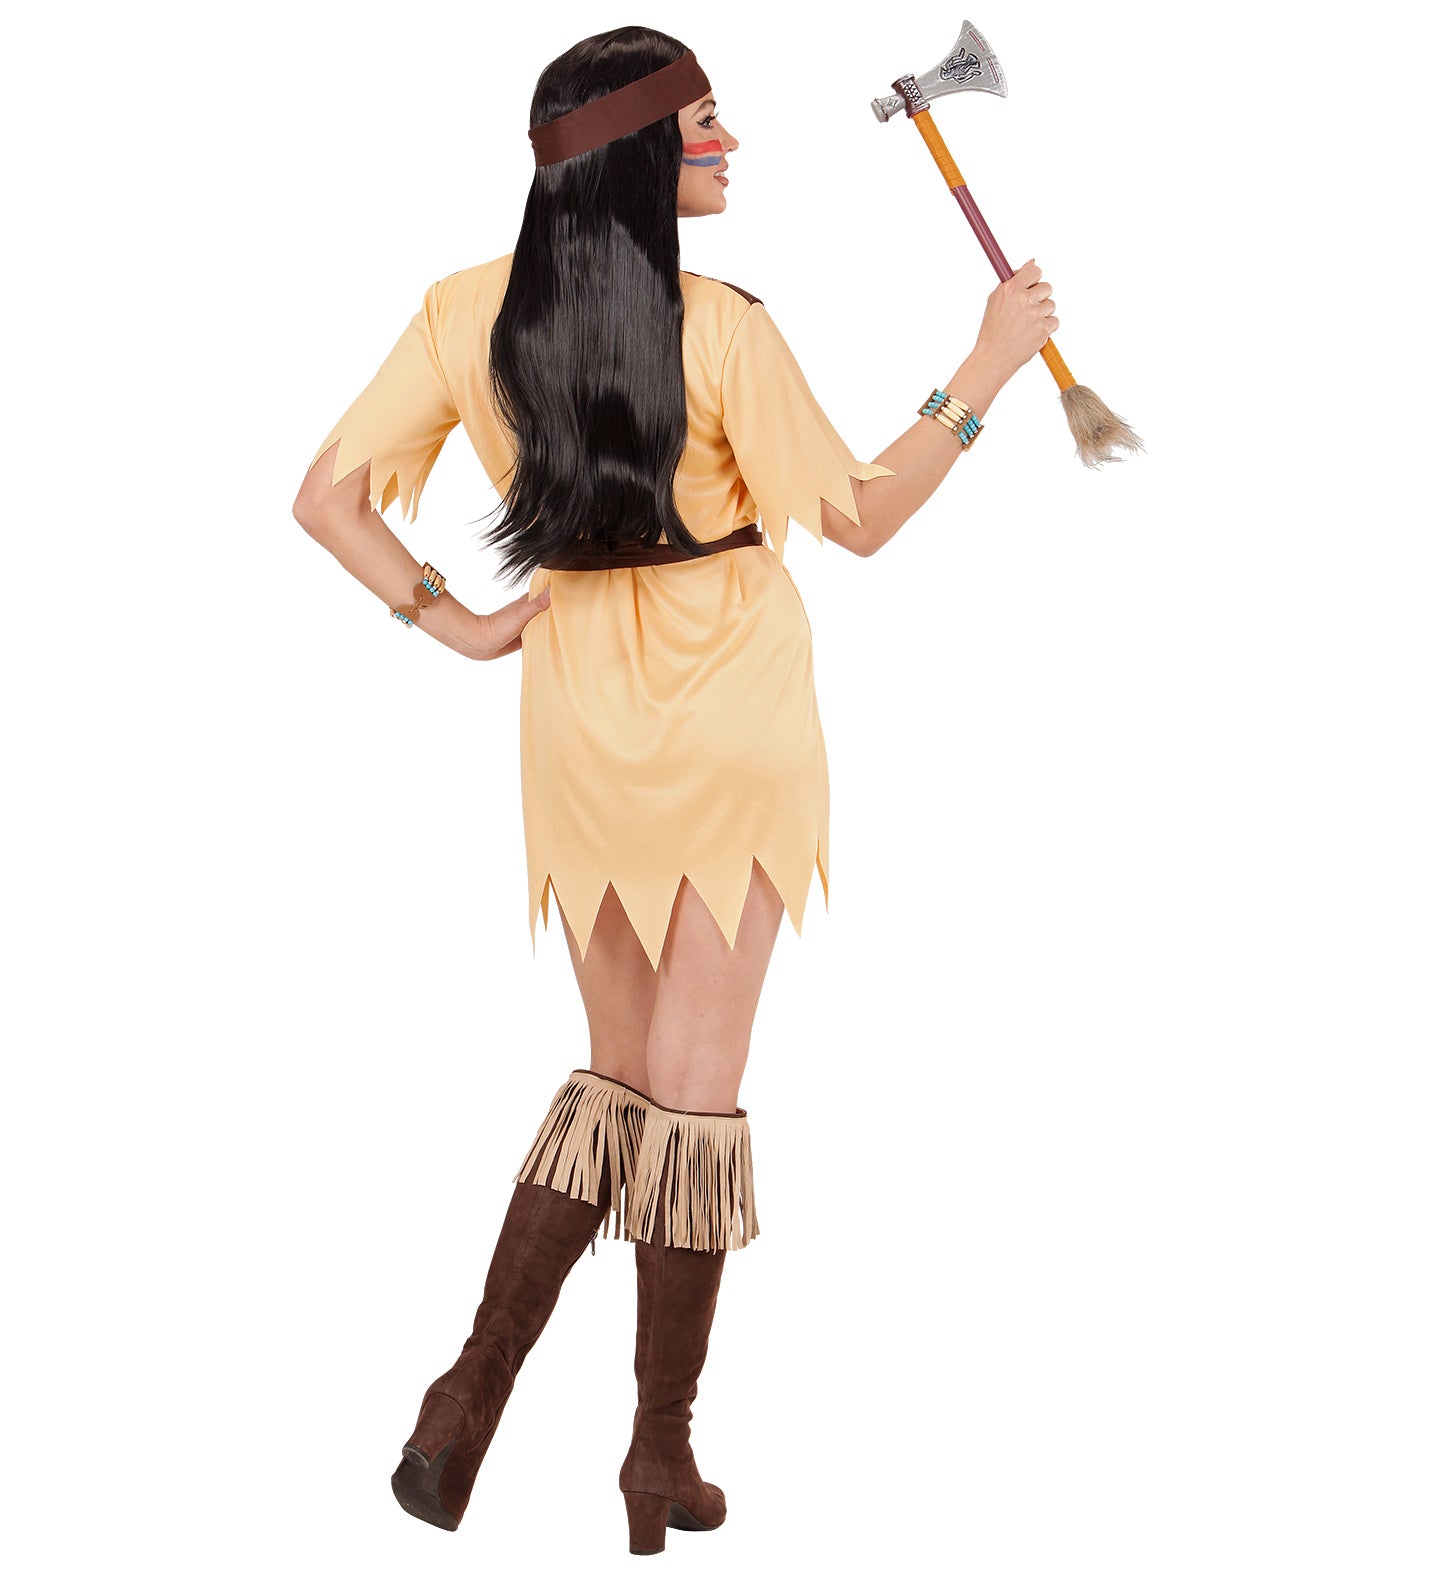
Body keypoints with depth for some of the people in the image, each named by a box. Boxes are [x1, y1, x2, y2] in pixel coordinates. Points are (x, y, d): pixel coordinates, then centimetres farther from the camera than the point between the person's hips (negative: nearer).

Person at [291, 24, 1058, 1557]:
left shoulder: (468, 312, -4)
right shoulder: (722, 330, -16)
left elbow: (326, 494, -3)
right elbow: (861, 516, -8)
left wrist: (450, 622, 3)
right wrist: (989, 366, -1)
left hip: (581, 727, 4)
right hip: (735, 719, -4)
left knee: (620, 1073, 17)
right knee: (694, 1083, 5)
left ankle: (470, 1389, 7)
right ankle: (662, 1447, 13)